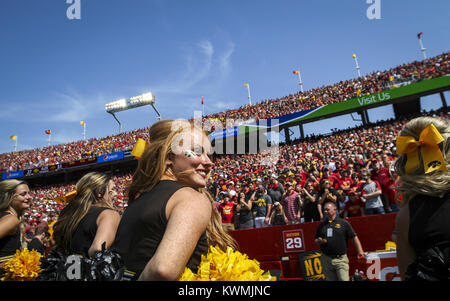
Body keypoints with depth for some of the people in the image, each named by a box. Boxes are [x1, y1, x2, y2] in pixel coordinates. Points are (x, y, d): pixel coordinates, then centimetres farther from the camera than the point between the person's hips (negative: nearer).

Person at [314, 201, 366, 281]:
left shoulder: (343, 223, 0)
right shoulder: (321, 225, 9)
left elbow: (354, 238, -1)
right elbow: (316, 240, 15)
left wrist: (360, 251, -10)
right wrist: (319, 241, -6)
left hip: (341, 259, -3)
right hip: (326, 259, 3)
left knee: (344, 279, -9)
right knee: (330, 279, 10)